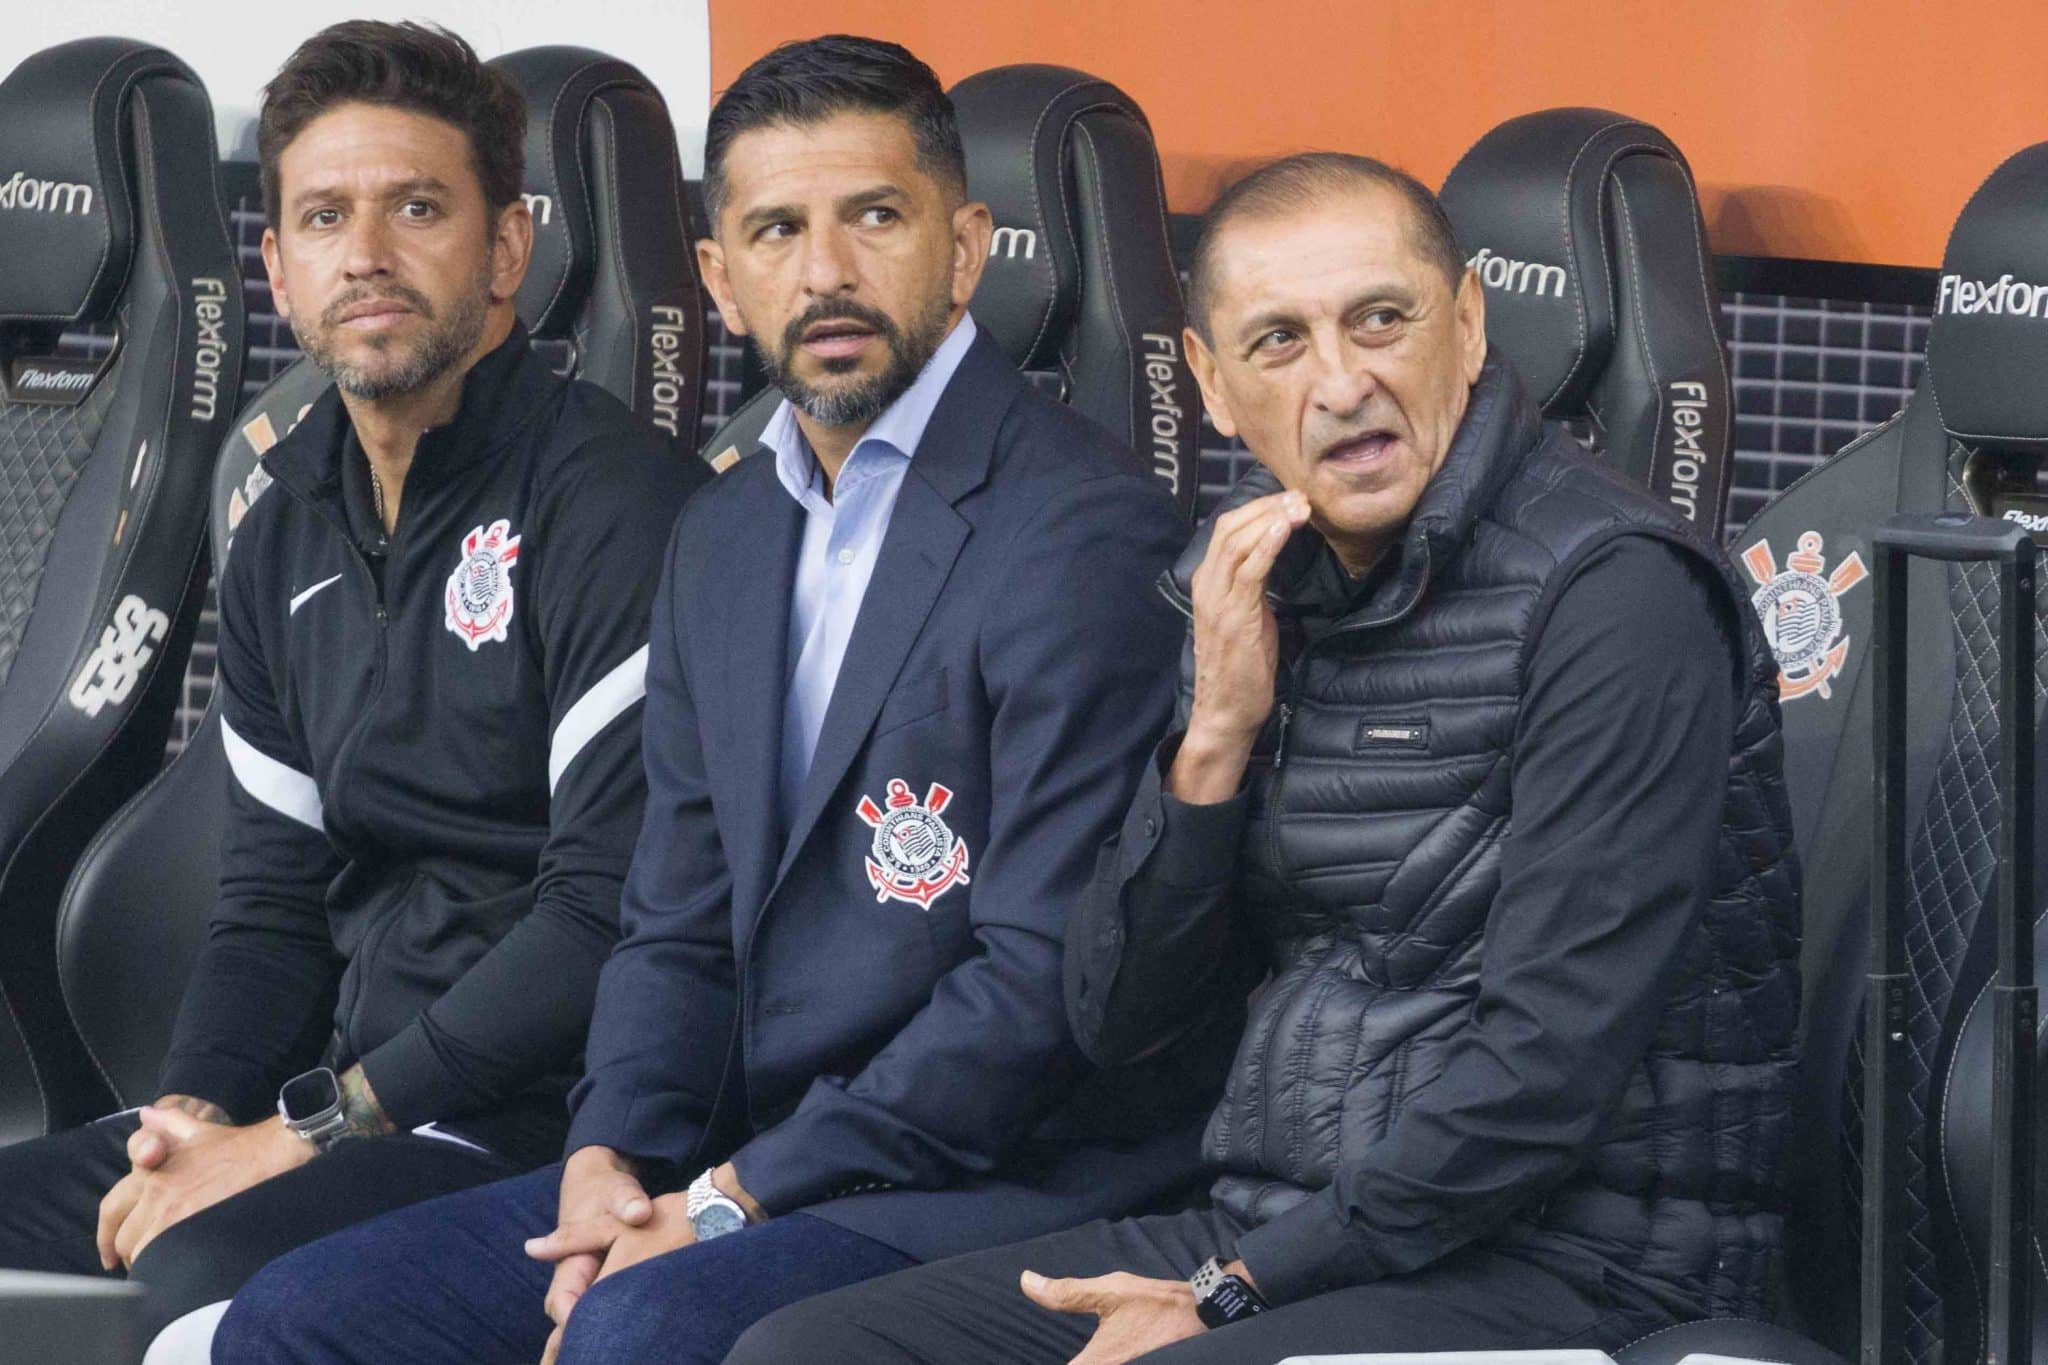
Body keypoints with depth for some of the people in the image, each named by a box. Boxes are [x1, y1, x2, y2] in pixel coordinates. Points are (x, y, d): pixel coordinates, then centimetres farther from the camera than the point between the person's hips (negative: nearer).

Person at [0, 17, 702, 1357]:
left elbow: (610, 914, -18)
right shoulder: (290, 541, 16)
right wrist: (196, 1115, -3)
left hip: (537, 1121, -8)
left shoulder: (609, 504, -10)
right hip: (345, 1110, 8)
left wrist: (305, 1133, -16)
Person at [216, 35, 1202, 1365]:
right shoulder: (724, 540, 16)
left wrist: (735, 1202, -16)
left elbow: (1049, 977, -17)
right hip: (750, 1155, 8)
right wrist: (611, 1154, -4)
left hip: (1002, 1181, -8)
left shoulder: (1081, 533, -12)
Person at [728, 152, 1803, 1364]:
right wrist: (1218, 734, -4)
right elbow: (1121, 1019, 11)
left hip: (1566, 1264, -8)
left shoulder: (1616, 596, -12)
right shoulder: (1264, 591, 11)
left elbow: (1550, 1068, -18)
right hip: (1281, 1239, 8)